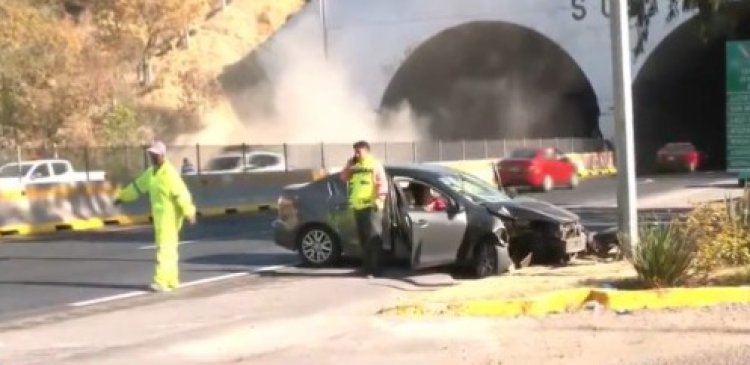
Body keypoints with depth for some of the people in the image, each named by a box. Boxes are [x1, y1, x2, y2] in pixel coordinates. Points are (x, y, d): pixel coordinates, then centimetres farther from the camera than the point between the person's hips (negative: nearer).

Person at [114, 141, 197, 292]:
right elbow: (138, 185, 24)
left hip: (170, 216, -9)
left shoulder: (169, 173, -17)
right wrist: (122, 197, 31)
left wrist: (189, 213, -30)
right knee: (168, 248, 13)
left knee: (164, 248, -12)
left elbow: (181, 194, -24)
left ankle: (161, 282, -15)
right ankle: (172, 281, 20)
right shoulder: (151, 172, 11)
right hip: (159, 215, 9)